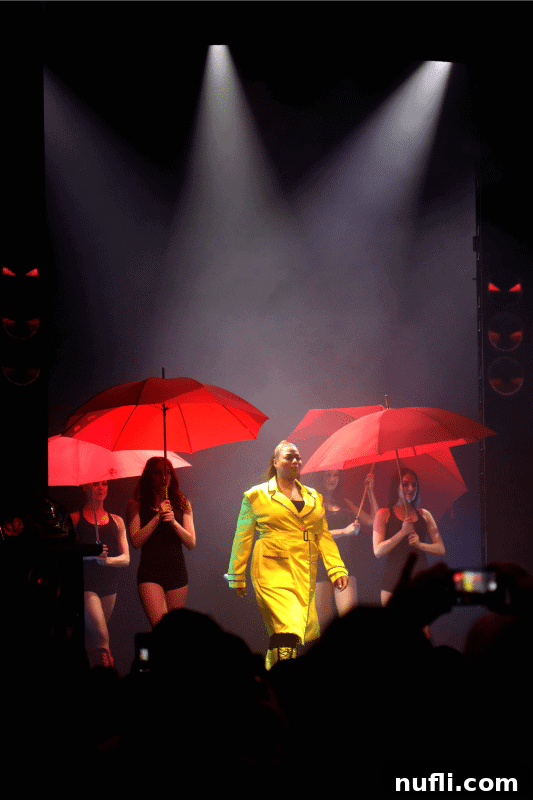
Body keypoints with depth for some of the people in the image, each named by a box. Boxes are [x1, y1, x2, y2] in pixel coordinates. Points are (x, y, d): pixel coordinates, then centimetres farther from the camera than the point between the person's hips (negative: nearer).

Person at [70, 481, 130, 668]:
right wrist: (90, 554, -17)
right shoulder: (74, 519, 4)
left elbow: (126, 558, 9)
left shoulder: (116, 521, 15)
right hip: (86, 584, -4)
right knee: (102, 636, -19)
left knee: (92, 640, 6)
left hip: (109, 584, 4)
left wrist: (107, 559, -12)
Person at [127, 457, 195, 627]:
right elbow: (136, 541, -5)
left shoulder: (182, 505, 12)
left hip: (177, 571, 3)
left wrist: (173, 522, -11)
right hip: (150, 572, -3)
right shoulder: (136, 505, 6)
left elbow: (191, 543, 4)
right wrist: (158, 517, -11)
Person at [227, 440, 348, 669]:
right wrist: (237, 577, 5)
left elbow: (324, 536, 16)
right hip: (273, 571, -5)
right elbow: (242, 538, 7)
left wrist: (336, 568, 4)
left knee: (307, 630, 4)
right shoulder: (257, 495, 5)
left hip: (305, 573, 5)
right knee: (287, 627, -21)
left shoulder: (314, 498, 18)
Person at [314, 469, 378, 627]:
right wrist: (344, 531, -12)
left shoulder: (344, 504, 22)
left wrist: (370, 491, 19)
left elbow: (373, 521, 19)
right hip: (321, 565, -3)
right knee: (324, 621, -6)